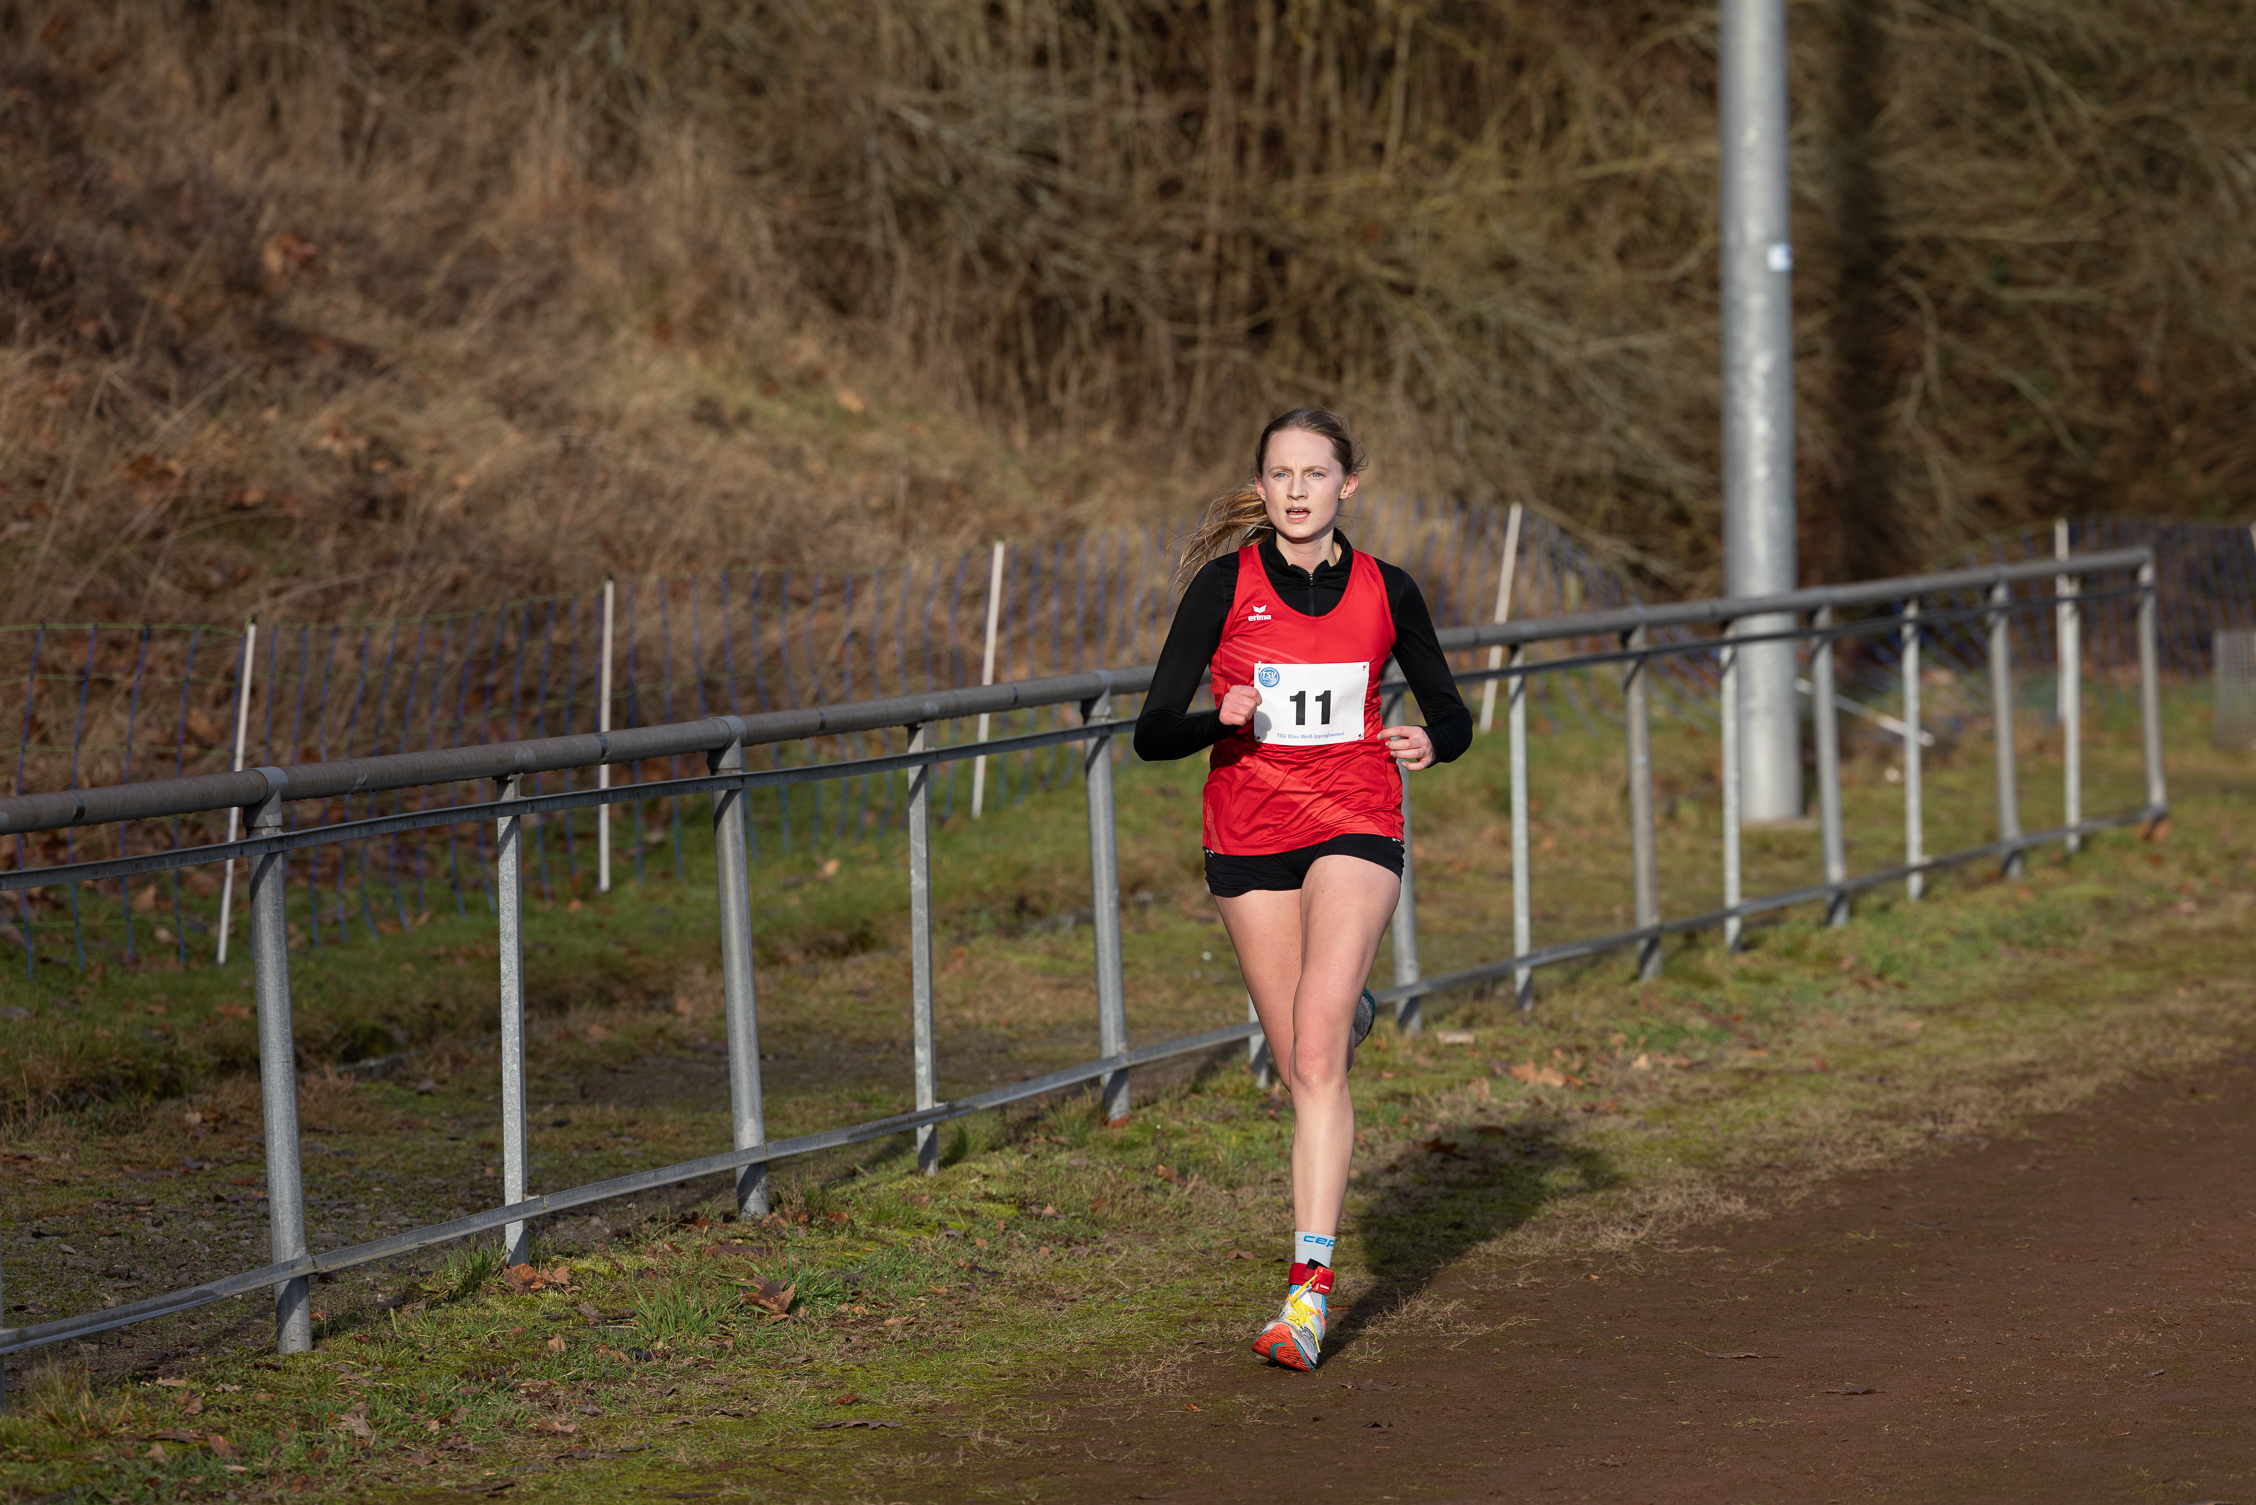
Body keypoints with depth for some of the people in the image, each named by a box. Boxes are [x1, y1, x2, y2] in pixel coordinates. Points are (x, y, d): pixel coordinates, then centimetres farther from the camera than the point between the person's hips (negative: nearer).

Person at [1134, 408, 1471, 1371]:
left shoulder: (1386, 593, -1)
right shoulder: (1225, 585, -5)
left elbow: (1451, 713, 13)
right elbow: (1152, 736, -8)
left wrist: (1432, 741, -11)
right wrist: (1222, 720, -29)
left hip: (1355, 829, -1)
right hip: (1247, 840, 1)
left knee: (1315, 1057, -18)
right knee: (1301, 1069, 10)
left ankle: (1309, 1286, -21)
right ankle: (1349, 1011, 50)